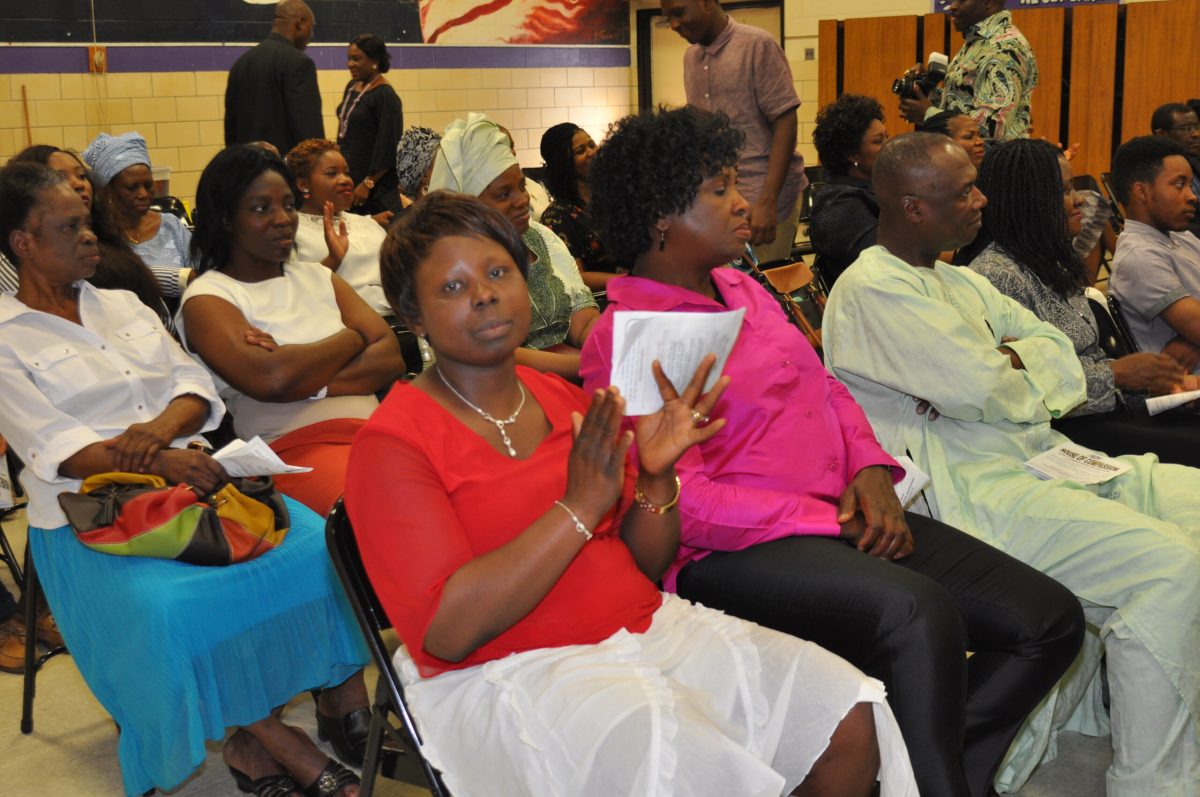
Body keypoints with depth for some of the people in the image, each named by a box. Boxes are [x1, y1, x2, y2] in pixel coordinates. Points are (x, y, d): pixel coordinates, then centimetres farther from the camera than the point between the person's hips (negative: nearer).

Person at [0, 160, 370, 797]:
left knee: (319, 548, -20)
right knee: (171, 607, -34)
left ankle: (252, 739, -13)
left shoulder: (124, 306, 18)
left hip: (188, 476, 5)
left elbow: (197, 387, 10)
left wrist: (161, 428, -13)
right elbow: (56, 450, -10)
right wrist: (160, 464, -26)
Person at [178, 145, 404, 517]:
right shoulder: (207, 298, 7)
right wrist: (353, 338, 5)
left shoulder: (317, 277, 24)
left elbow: (391, 356, 10)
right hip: (298, 449, -5)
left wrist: (309, 381, -7)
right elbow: (269, 378, -13)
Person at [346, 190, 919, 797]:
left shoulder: (565, 400, 10)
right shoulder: (392, 443, -8)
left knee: (851, 717, -8)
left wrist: (657, 478, -8)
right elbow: (446, 631, -19)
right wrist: (580, 507, -21)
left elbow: (646, 567, 13)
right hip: (508, 674, -6)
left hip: (647, 627, 6)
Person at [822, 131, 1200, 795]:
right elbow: (979, 389, -18)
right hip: (970, 486, -9)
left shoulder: (963, 282, 21)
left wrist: (1001, 362, -7)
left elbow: (1063, 357, 14)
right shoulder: (871, 288, -9)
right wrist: (1027, 373, 5)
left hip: (1041, 458, 10)